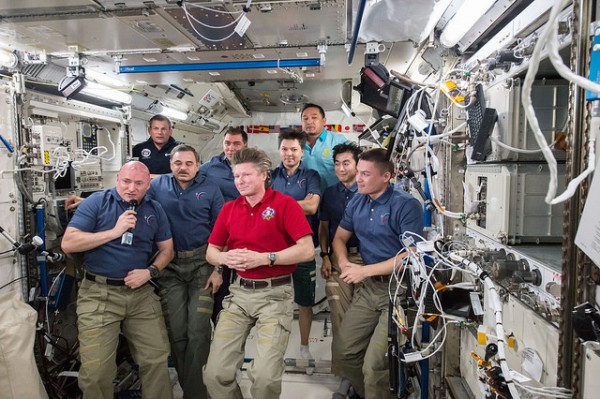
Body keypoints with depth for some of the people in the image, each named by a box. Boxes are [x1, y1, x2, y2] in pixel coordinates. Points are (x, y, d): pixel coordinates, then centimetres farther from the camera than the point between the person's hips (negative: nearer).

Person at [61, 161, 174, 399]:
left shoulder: (155, 210, 8)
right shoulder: (96, 202, -3)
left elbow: (167, 249, 12)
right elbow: (68, 243, -11)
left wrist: (150, 271, -6)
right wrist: (114, 232, -18)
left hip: (141, 293, 3)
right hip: (99, 294, -3)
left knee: (157, 359, 4)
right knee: (96, 372, -3)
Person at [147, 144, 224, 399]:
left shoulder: (210, 190, 1)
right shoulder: (157, 186, 5)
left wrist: (218, 269, -4)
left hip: (202, 263, -2)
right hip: (169, 266, 2)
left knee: (198, 331, -4)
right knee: (176, 331, 7)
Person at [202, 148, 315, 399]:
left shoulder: (285, 204, -5)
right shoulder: (229, 209, 10)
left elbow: (307, 251, -12)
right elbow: (211, 252, 15)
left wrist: (263, 258, -17)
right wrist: (226, 258, -8)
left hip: (275, 294, -4)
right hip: (239, 292, 5)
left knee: (265, 376, -10)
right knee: (215, 373, 1)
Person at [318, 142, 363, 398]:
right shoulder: (330, 193, 12)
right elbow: (324, 227, 15)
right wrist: (325, 256, 5)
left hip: (364, 259, -2)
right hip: (336, 259, 3)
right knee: (340, 318, 1)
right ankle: (346, 374, 11)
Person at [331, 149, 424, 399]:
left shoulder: (406, 205, -14)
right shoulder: (357, 202, 8)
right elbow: (339, 238, 18)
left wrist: (364, 270, -17)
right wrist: (344, 263, -5)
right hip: (368, 286, 7)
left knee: (374, 365, -11)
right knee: (344, 350, 11)